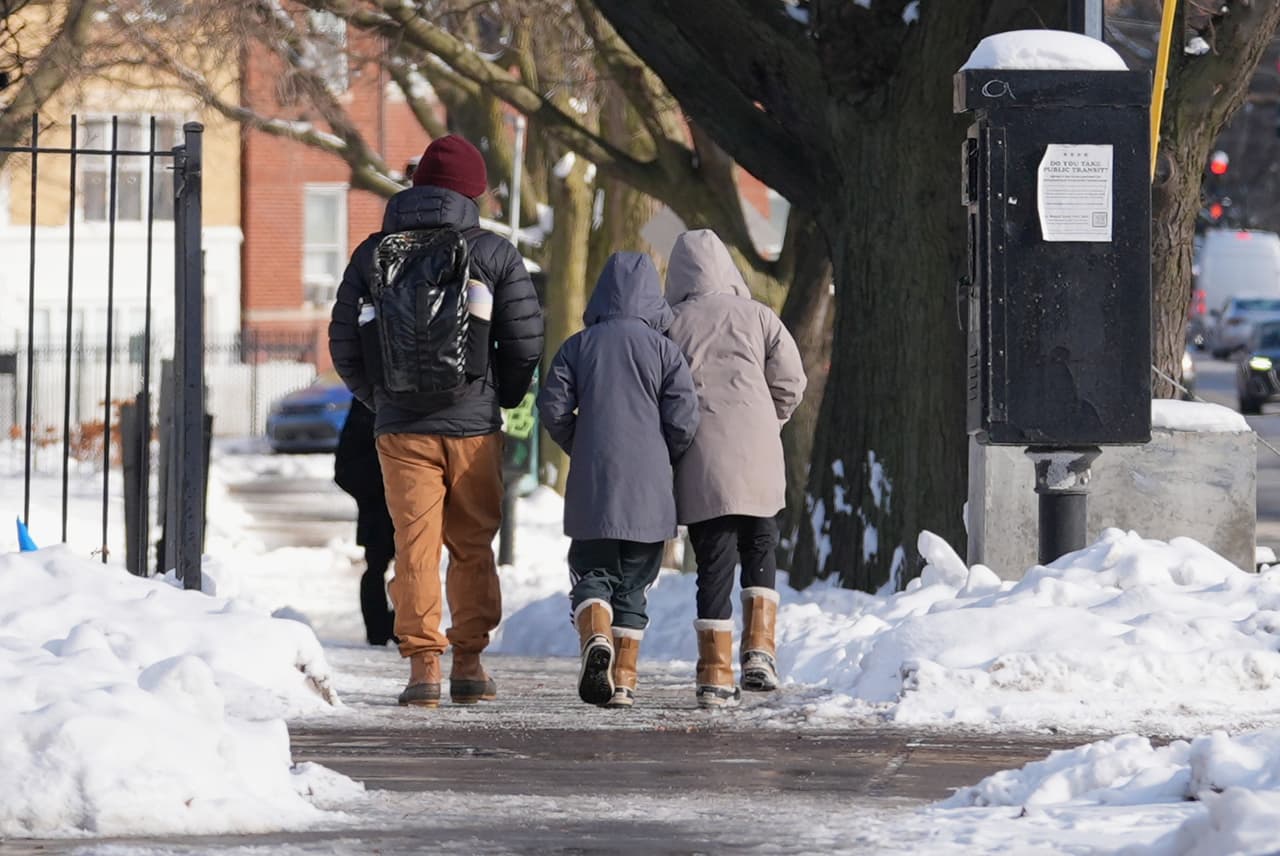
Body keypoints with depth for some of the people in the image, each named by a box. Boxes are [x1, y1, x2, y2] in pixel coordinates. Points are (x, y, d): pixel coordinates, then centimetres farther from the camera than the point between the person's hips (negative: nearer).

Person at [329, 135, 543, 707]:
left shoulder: (373, 254, 5)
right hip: (473, 425, -1)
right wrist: (501, 397, 15)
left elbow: (344, 343, 5)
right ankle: (468, 665, 12)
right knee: (472, 547, 11)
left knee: (414, 545, 2)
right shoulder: (493, 254, -1)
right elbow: (526, 340, -2)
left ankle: (422, 664, -6)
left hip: (401, 426, 1)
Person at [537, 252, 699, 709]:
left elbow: (553, 409, -1)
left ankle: (596, 637, -22)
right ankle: (624, 680, 5)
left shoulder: (578, 346, 4)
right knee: (633, 585, 9)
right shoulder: (663, 349, 0)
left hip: (591, 487, 0)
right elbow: (683, 420, -4)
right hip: (648, 488, 0)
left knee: (591, 573, 7)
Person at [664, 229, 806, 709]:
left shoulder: (670, 325, 5)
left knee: (713, 563, 2)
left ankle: (716, 675, -2)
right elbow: (790, 383, 4)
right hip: (756, 455, 1)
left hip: (699, 457, -1)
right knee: (760, 550, 17)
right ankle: (759, 647, 0)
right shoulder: (758, 317, 7)